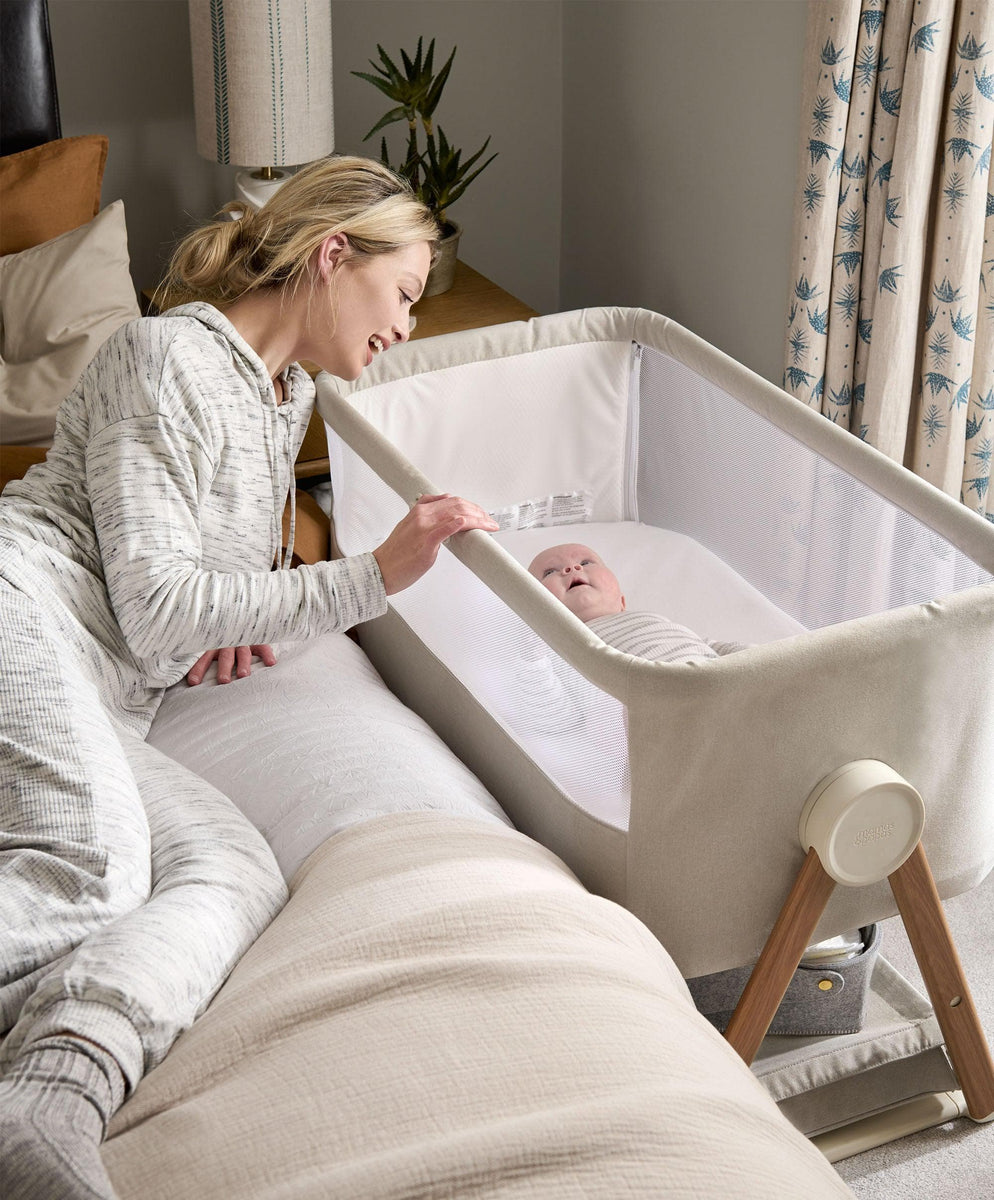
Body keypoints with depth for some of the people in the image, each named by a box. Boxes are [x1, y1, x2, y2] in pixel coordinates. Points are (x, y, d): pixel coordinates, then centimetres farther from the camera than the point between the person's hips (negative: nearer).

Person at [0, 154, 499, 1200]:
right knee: (96, 873, -35)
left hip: (94, 712, 8)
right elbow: (152, 601, -8)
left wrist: (214, 620, 18)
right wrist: (374, 578, -10)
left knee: (240, 870, -22)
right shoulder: (166, 357, -1)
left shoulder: (286, 392, 26)